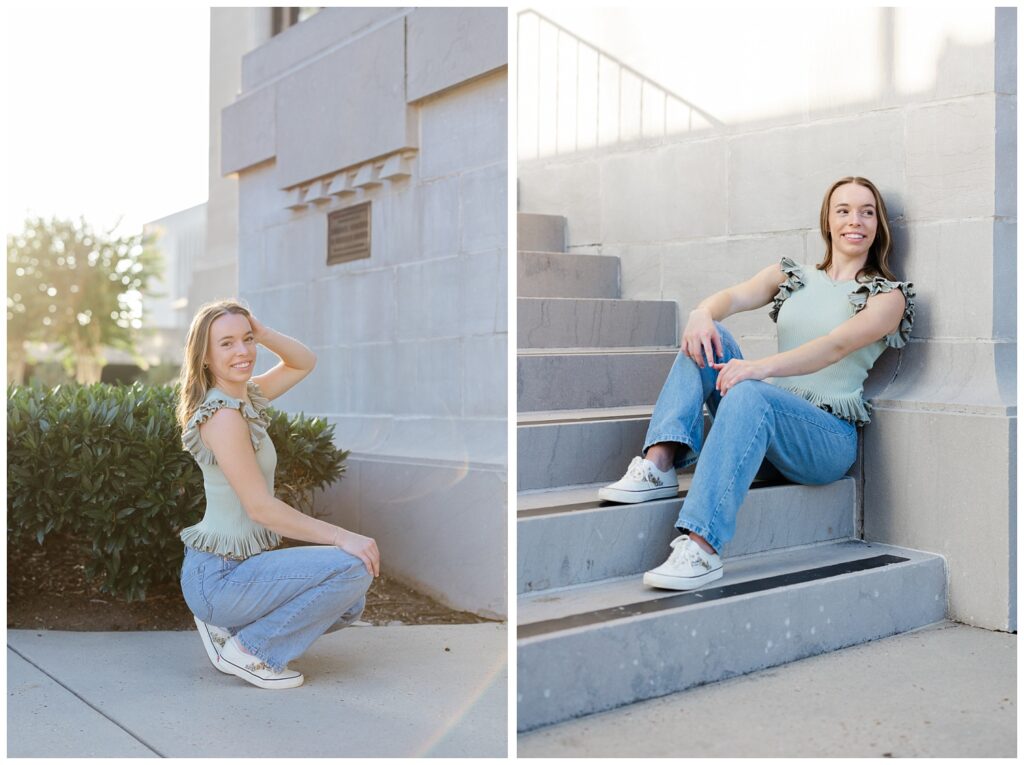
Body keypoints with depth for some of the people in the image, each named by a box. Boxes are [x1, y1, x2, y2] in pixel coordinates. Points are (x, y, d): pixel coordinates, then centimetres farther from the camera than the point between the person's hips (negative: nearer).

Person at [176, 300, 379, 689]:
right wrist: (340, 536, -20)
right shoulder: (222, 414, -20)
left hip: (237, 565, 9)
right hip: (218, 576, -9)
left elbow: (304, 362, 18)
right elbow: (260, 507, -22)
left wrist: (261, 332, -1)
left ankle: (228, 626, 15)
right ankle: (248, 650, -6)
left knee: (348, 605, 15)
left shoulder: (247, 396, 6)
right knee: (354, 568, -20)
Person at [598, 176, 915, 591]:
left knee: (749, 392, -36)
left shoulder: (889, 295, 2)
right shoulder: (792, 276, 16)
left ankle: (701, 548, -47)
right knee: (708, 337, -16)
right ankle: (658, 464, -29)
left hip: (829, 436, -5)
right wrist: (702, 313, -28)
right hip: (764, 418, 5)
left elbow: (837, 345, -18)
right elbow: (734, 296, -3)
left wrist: (762, 367, -35)